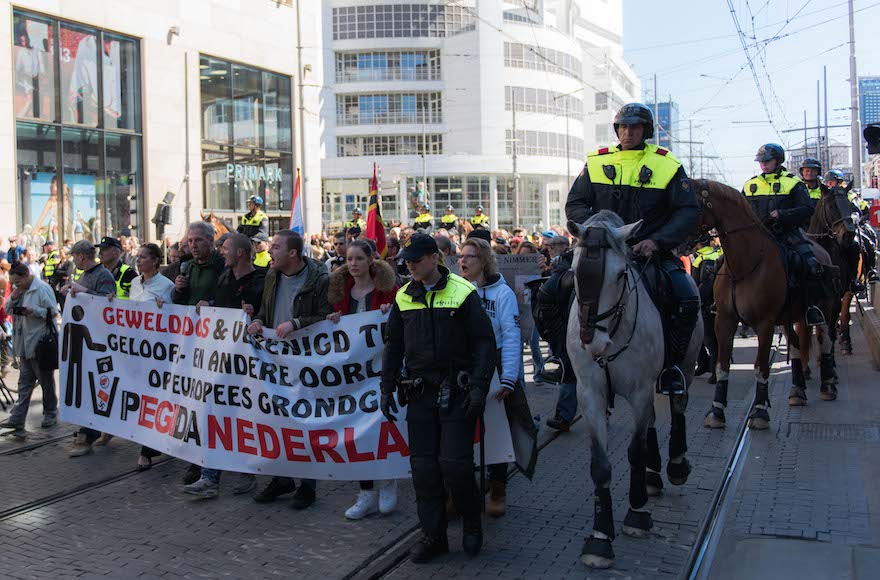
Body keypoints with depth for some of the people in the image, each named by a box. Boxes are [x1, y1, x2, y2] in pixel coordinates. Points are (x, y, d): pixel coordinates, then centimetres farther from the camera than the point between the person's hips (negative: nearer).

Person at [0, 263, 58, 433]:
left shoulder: (42, 289, -14)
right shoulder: (20, 290, 11)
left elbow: (53, 312, -16)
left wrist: (32, 311, -25)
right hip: (25, 345, 8)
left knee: (46, 381, 6)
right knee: (24, 381, 9)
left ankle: (51, 414, 20)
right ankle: (17, 417, 11)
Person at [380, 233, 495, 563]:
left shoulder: (462, 293, -5)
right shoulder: (403, 298, 9)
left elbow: (483, 342, -5)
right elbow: (393, 346, 17)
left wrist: (479, 385, -14)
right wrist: (387, 388, 12)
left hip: (456, 393, -4)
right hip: (420, 393, 5)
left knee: (455, 462, -7)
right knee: (423, 465, 5)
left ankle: (471, 523, 19)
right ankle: (433, 536, 17)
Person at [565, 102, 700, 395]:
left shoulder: (667, 164, 3)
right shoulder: (597, 162, 8)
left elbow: (688, 212, -1)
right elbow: (575, 204, 8)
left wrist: (656, 241, -16)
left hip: (651, 251, -1)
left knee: (688, 299, -23)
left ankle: (671, 363, -2)